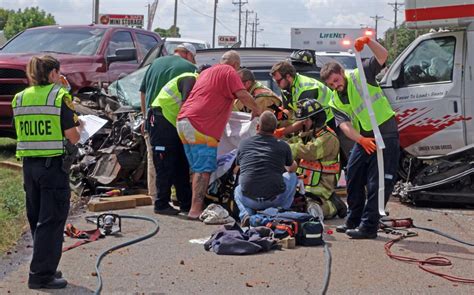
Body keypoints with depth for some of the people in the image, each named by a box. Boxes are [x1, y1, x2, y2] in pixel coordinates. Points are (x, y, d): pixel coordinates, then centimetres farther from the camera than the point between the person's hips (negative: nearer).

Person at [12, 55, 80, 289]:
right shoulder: (60, 96, -8)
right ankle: (41, 275, 1)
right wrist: (77, 127, 11)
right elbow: (72, 137, -11)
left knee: (36, 218, 17)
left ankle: (44, 268, 26)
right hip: (53, 164, -6)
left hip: (28, 164, 6)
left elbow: (21, 133, 12)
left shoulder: (20, 98, 9)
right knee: (51, 220, 1)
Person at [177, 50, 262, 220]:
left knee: (198, 169, 14)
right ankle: (196, 209, -13)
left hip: (183, 121, 9)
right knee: (204, 170, -8)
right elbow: (243, 95, -9)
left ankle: (196, 206, 15)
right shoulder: (229, 72, 1)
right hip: (202, 127, -9)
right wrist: (256, 110, 6)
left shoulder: (207, 72, 27)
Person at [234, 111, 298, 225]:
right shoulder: (283, 146, 3)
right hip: (276, 199, -1)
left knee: (237, 190, 36)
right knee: (292, 176, 26)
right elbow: (292, 168, 23)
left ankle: (245, 214, 7)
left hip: (250, 201, 1)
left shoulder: (244, 144, 6)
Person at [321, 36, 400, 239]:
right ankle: (353, 221, 28)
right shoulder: (335, 103, 7)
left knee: (377, 184, -7)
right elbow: (345, 125, -9)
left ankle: (369, 227, -3)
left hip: (386, 135, -7)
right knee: (353, 180, 13)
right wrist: (360, 139, -26)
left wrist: (368, 42, -29)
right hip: (363, 139, 7)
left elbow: (383, 56, -12)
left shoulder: (361, 75, -3)